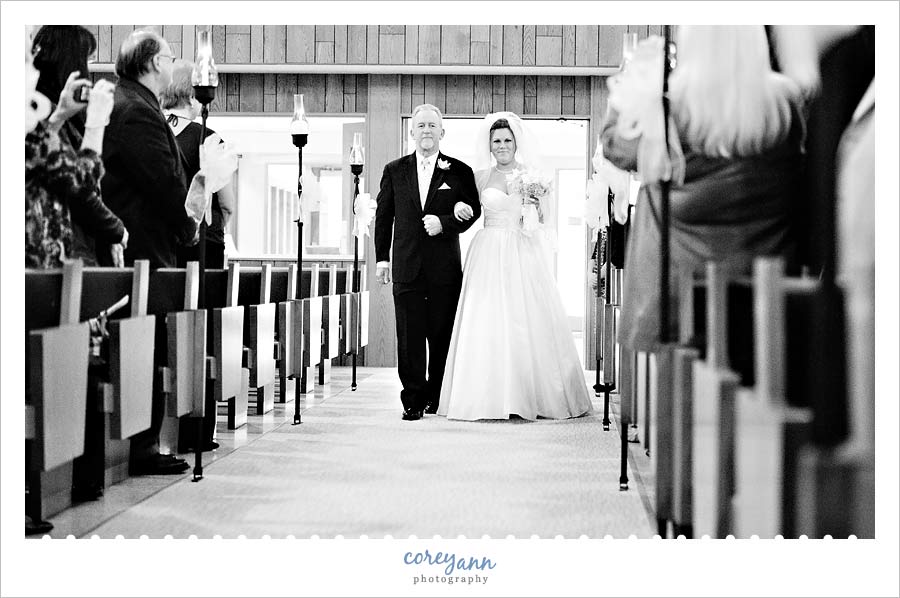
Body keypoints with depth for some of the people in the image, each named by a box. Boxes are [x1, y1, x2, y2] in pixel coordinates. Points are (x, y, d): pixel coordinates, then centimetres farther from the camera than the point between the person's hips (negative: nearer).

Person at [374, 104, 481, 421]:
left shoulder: (459, 172, 4)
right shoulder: (394, 171, 9)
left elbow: (473, 210, 5)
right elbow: (383, 215, 11)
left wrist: (444, 223, -13)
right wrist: (382, 258, 6)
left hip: (445, 267, -1)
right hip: (406, 266, 1)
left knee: (441, 335, 4)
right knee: (409, 337, -1)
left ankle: (437, 395, 17)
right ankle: (413, 399, 4)